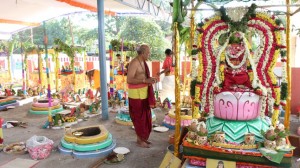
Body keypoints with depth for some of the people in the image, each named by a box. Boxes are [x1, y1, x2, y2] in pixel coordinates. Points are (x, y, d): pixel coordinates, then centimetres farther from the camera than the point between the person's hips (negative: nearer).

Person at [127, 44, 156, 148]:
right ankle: (139, 141, 13)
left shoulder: (143, 62, 10)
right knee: (139, 117, 0)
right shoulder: (134, 63, -19)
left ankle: (142, 137, 27)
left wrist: (149, 79, 1)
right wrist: (145, 80, -27)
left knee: (145, 116, 14)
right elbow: (129, 80, -24)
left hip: (143, 92, 9)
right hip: (136, 93, -9)